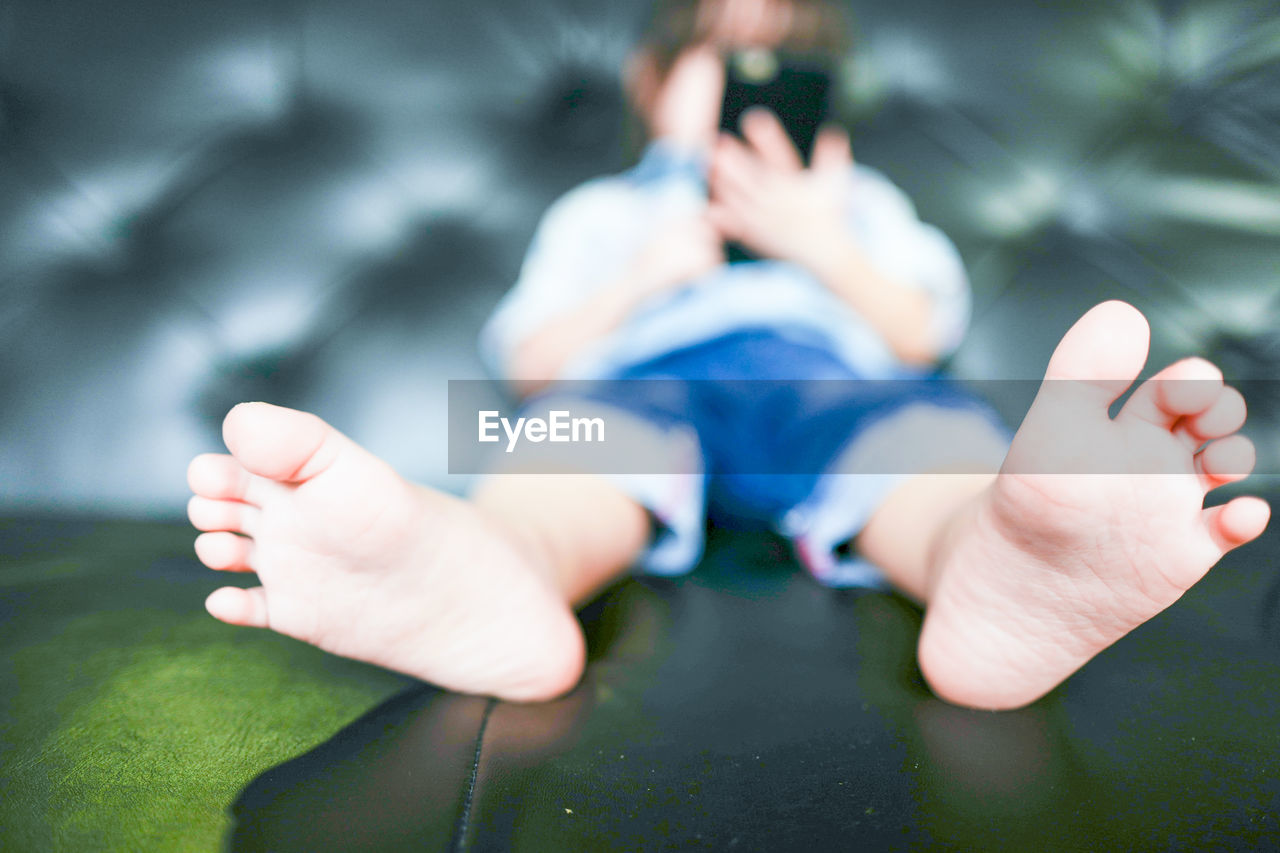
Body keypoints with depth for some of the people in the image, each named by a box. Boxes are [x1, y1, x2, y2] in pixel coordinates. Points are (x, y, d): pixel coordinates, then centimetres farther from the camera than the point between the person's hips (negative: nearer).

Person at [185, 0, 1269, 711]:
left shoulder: (857, 194, 39)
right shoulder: (600, 207, 35)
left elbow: (920, 335, 23)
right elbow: (526, 367, 21)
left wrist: (820, 241, 11)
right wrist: (649, 272, 8)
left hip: (825, 381, 1)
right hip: (650, 378, 0)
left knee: (931, 435, -34)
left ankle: (1010, 575, -68)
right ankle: (474, 584, -68)